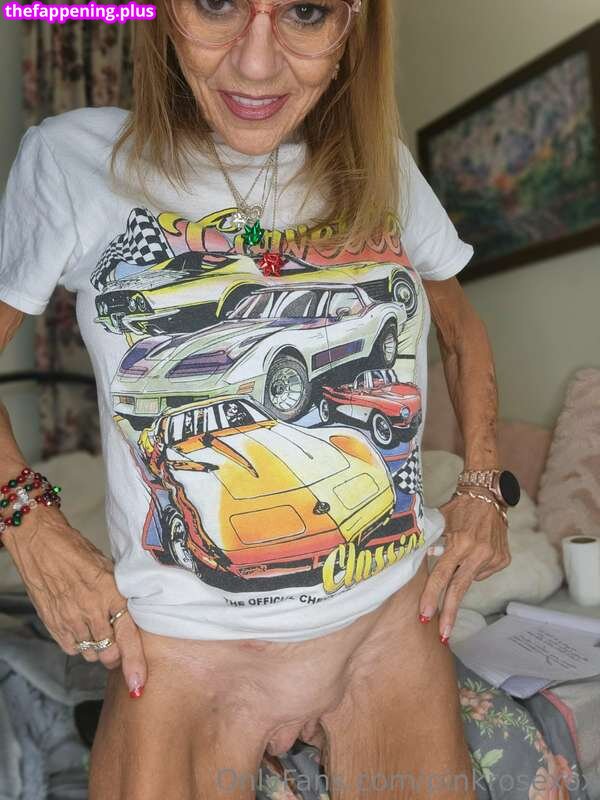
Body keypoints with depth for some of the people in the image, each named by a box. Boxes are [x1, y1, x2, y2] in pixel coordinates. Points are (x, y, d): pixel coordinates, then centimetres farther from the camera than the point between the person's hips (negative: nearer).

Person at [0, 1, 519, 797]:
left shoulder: (384, 169, 0)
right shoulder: (74, 160, -9)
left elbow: (462, 327, 14)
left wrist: (485, 487, 3)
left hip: (397, 626, 3)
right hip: (182, 651, -2)